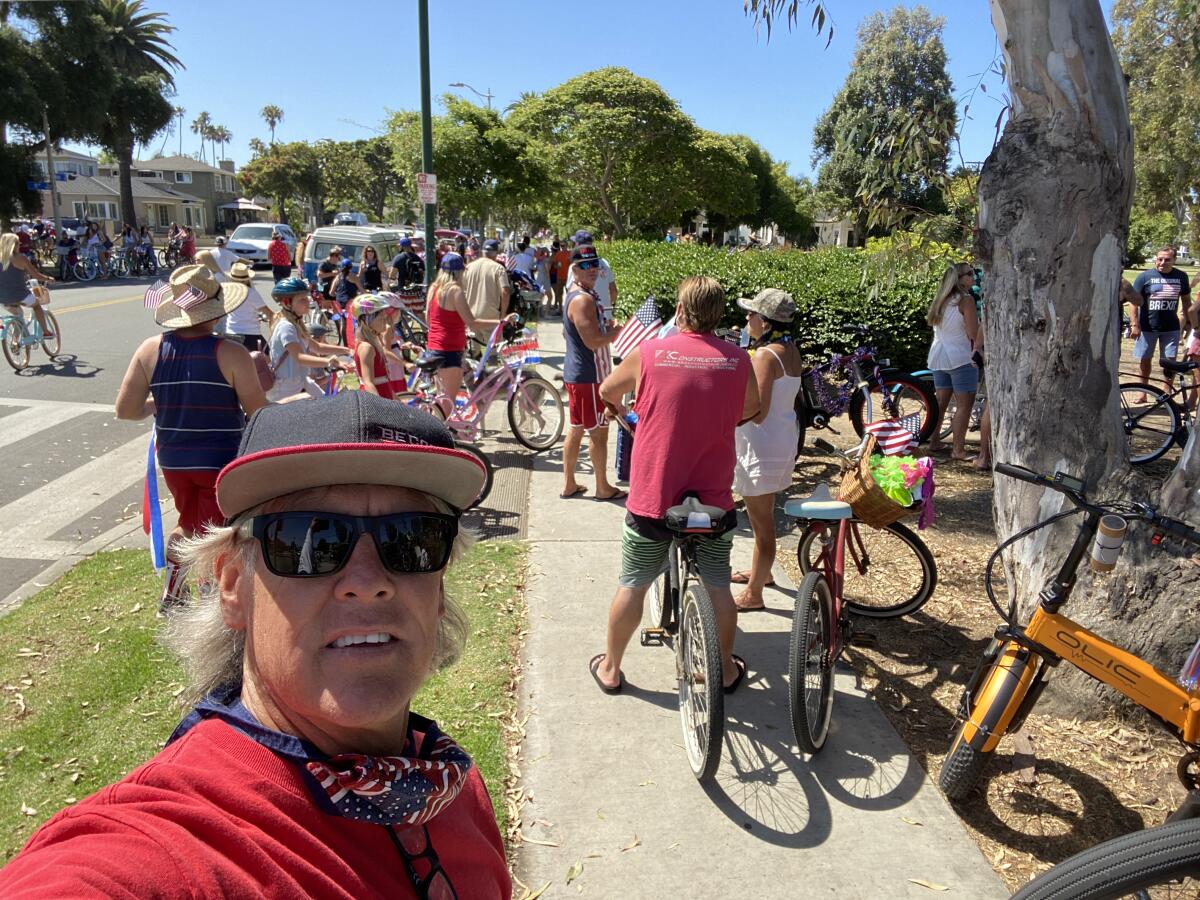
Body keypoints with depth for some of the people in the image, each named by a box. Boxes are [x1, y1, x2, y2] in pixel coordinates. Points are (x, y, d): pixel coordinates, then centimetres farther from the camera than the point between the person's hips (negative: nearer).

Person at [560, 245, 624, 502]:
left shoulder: (575, 295, 13)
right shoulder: (584, 300, -20)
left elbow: (567, 334, 23)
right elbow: (593, 341, -27)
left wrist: (608, 329, 20)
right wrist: (620, 330, -15)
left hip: (576, 373, 10)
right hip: (590, 377, -10)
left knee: (575, 429, 15)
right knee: (598, 432, 1)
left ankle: (569, 484, 22)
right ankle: (603, 488, 12)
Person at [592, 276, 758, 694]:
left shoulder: (648, 353, -9)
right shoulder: (739, 360, -4)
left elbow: (607, 392, 9)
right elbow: (751, 409, 15)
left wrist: (622, 411, 31)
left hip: (652, 499, -1)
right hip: (714, 500, 2)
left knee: (632, 586, 15)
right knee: (718, 588, 18)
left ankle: (610, 668, 29)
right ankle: (726, 669, 35)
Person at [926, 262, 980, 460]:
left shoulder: (941, 300, 11)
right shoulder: (966, 300, -12)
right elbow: (973, 334, -16)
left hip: (938, 357, 8)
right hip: (960, 358, -8)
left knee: (940, 401, 16)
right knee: (964, 405, -2)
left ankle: (934, 442, 23)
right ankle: (958, 449, -3)